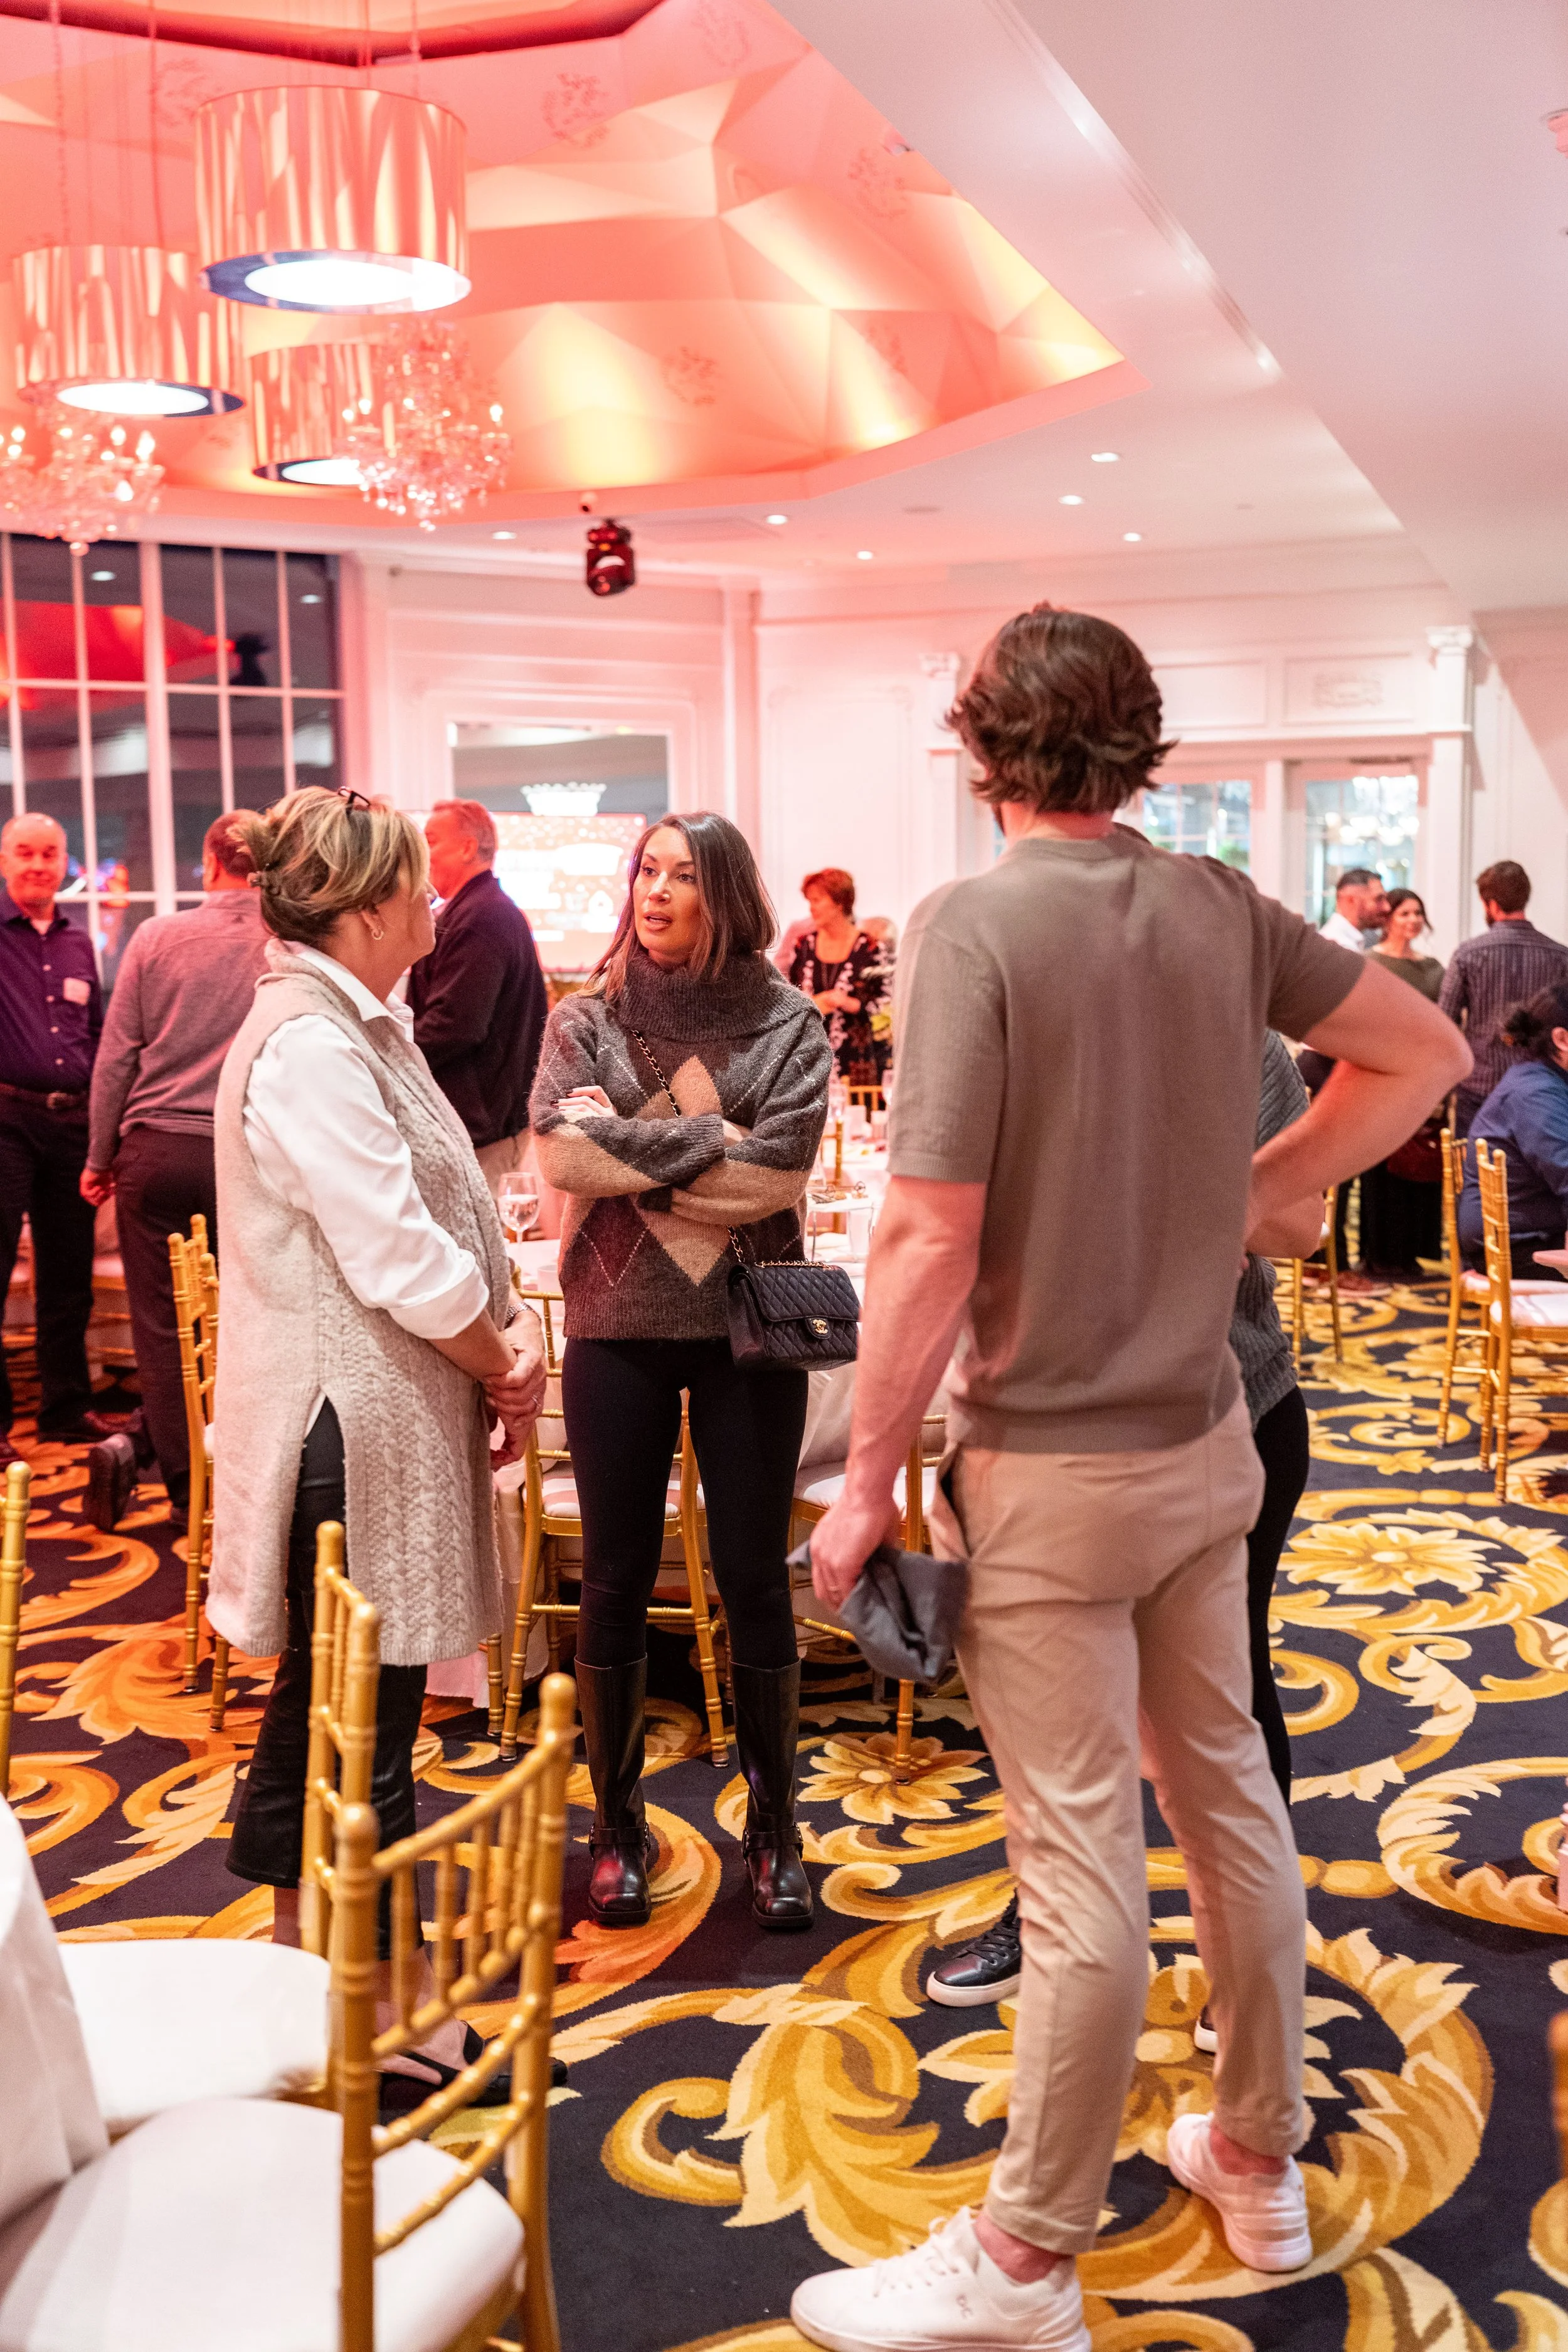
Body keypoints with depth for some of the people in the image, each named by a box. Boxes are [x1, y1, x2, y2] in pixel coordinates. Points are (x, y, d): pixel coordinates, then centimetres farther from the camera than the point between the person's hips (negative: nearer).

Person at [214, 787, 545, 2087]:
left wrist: (514, 1322, -2)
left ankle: (301, 1956, 35)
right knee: (361, 1711, 1)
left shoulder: (362, 1026, 13)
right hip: (348, 1423, -10)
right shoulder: (307, 1048, -19)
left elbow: (449, 1212, 12)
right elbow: (398, 1256, -23)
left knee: (328, 1701, 20)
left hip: (383, 1412, 10)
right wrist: (507, 1368, -9)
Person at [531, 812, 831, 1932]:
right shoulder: (587, 1019, 4)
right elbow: (559, 1153, -12)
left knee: (755, 1580, 7)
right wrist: (709, 1144, -13)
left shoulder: (787, 1021, -1)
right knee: (616, 1583, 8)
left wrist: (631, 1144, -11)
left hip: (748, 1329, -1)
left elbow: (779, 1170, -13)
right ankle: (618, 1825, 25)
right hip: (619, 1324, 1)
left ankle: (775, 1828, 24)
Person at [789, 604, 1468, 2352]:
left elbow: (931, 1244, -21)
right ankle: (1260, 2161, 38)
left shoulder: (973, 927, -18)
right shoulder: (1223, 910, 0)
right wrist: (1266, 1186, 7)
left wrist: (867, 1479, -12)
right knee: (1229, 1799, 19)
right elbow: (1426, 1052, 11)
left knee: (1081, 1864, 2)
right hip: (1207, 1441, 7)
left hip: (1053, 1472, -6)